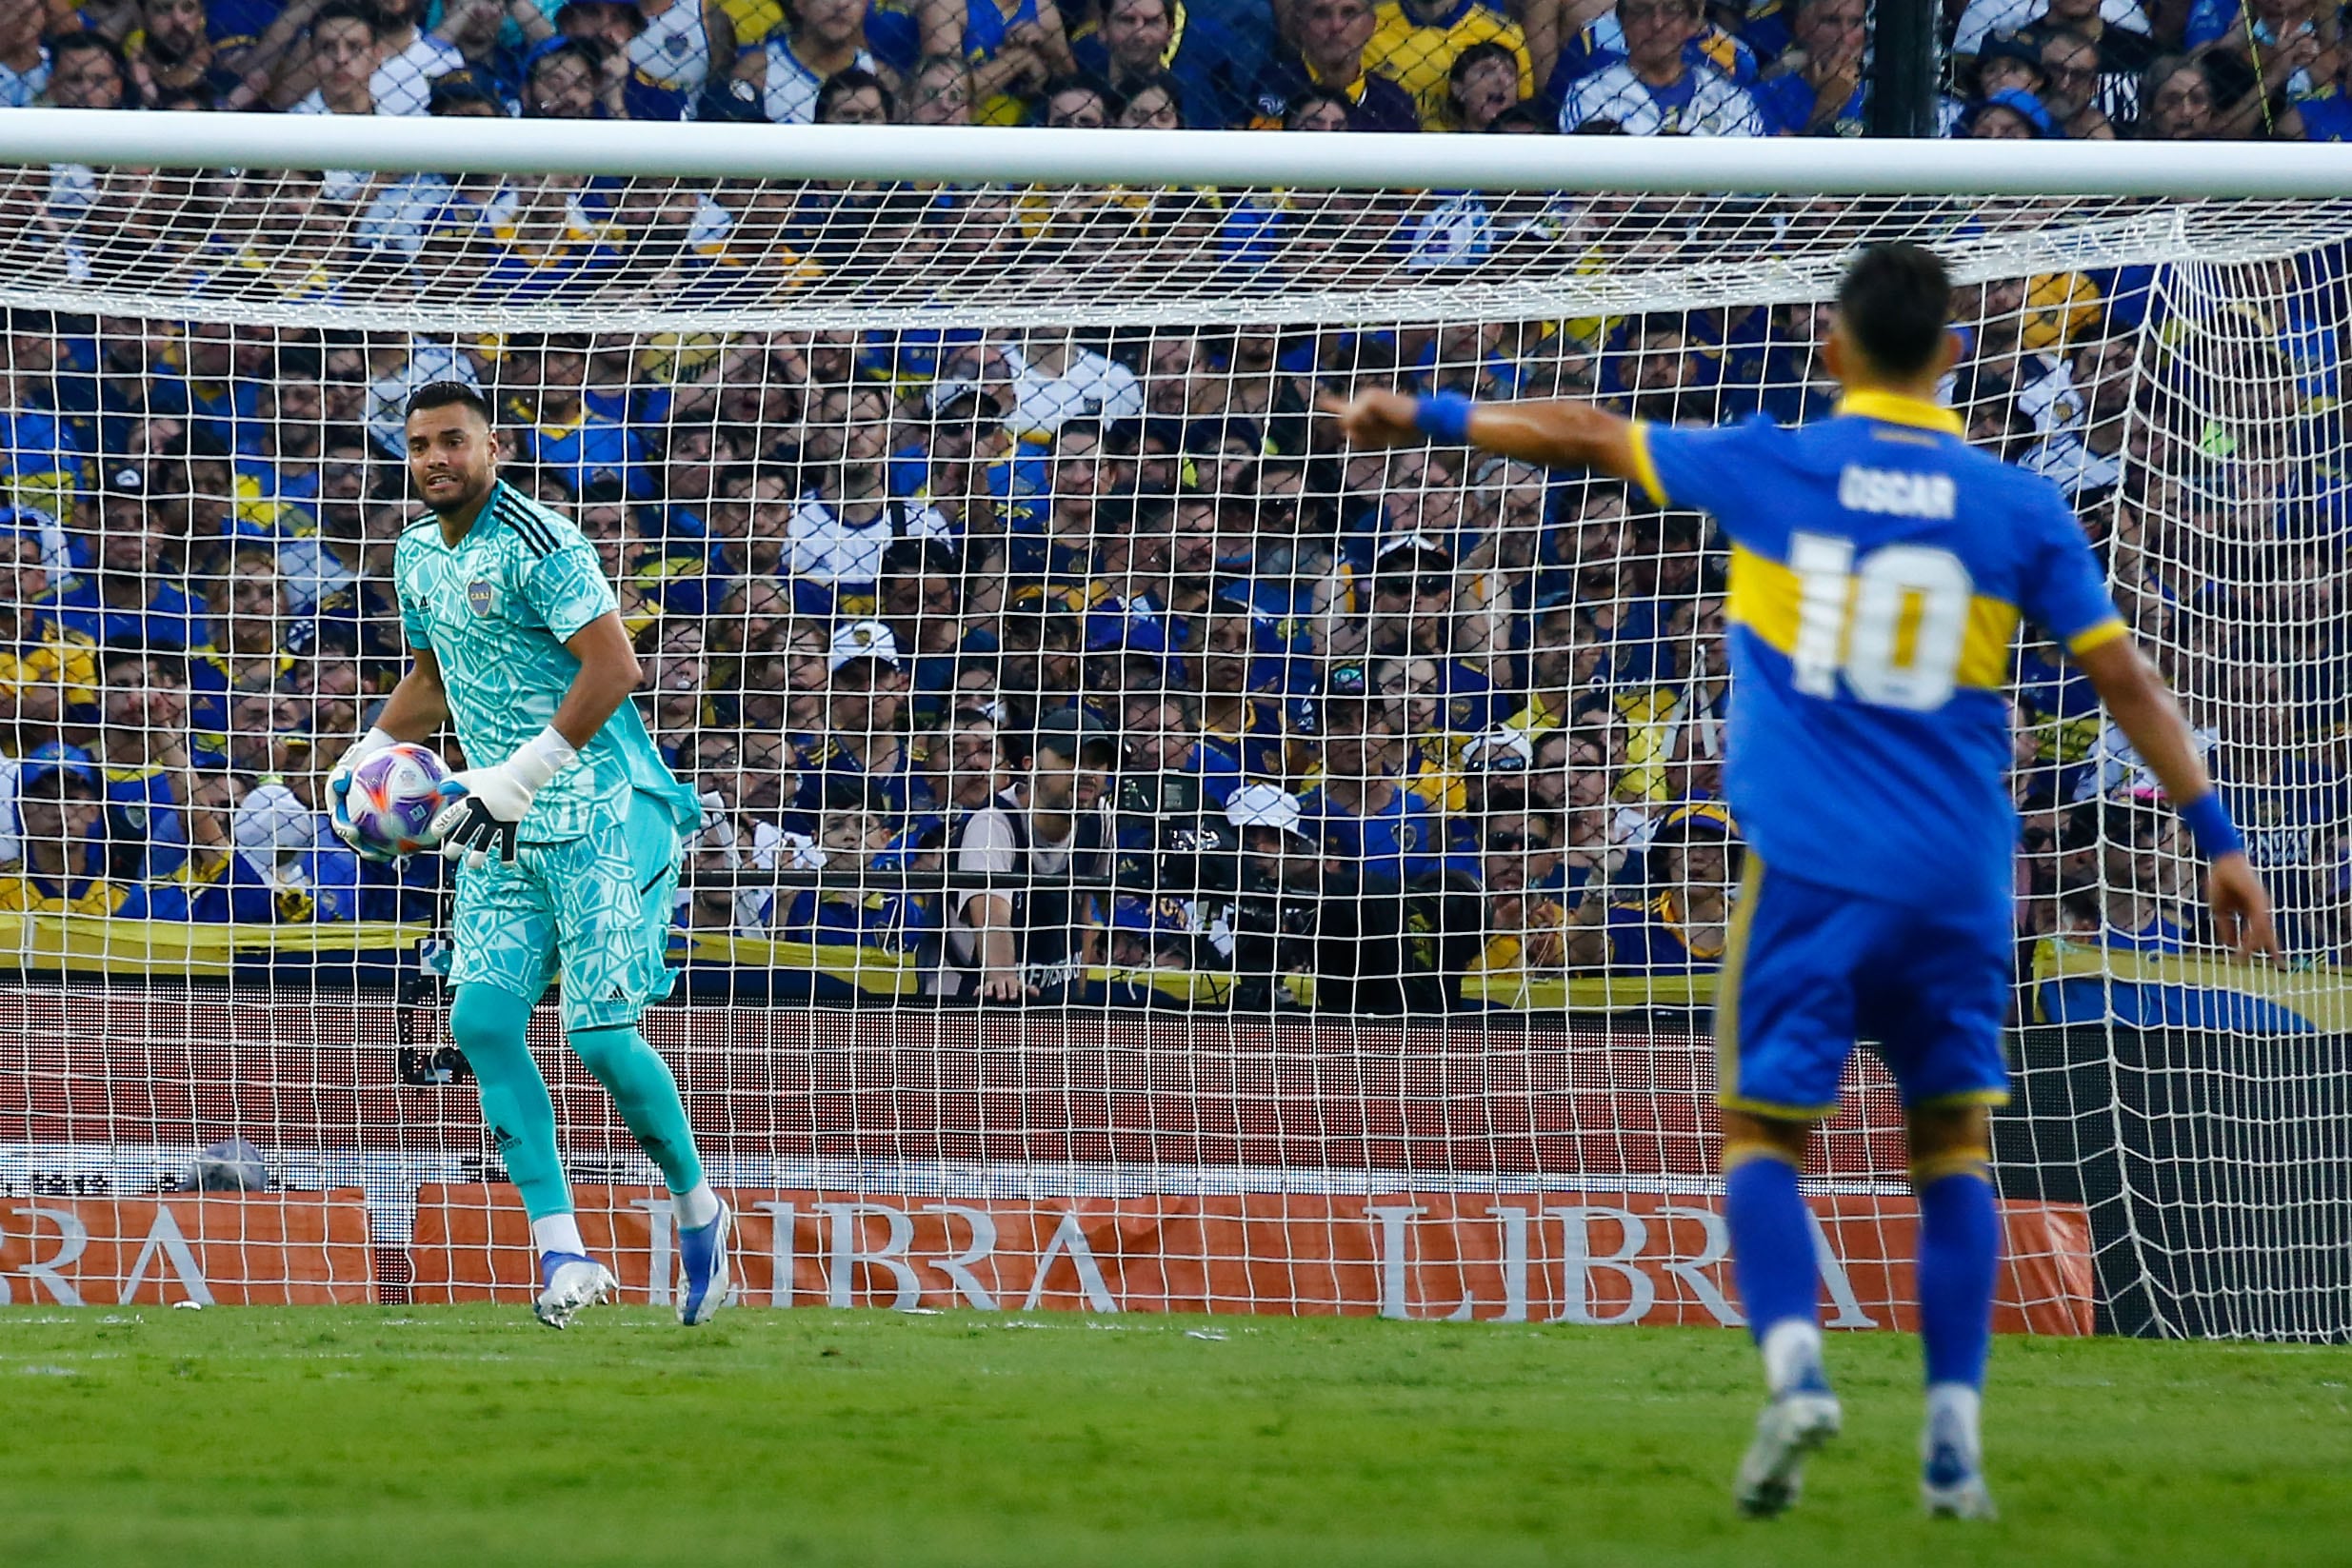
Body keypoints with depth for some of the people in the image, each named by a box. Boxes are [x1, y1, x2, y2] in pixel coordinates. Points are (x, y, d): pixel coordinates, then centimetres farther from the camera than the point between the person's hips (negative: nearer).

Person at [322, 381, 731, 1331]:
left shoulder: (538, 545, -15)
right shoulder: (419, 557, 11)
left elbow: (613, 669, -22)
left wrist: (518, 778, -23)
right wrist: (367, 754, 11)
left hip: (599, 820, -8)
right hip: (505, 833, 8)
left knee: (600, 1036, -12)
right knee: (481, 1020, -8)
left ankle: (697, 1210, 13)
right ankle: (563, 1253, -4)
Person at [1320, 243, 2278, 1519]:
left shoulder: (1771, 469, 1)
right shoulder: (2017, 506, 3)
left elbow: (1587, 437, 13)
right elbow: (2124, 677, 3)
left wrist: (1428, 419, 26)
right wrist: (2216, 839, 10)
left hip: (1810, 871, -1)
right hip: (1960, 879, 1)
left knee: (1764, 1133, 6)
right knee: (1952, 1143, 13)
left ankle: (1794, 1365, -20)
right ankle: (1954, 1427, 2)